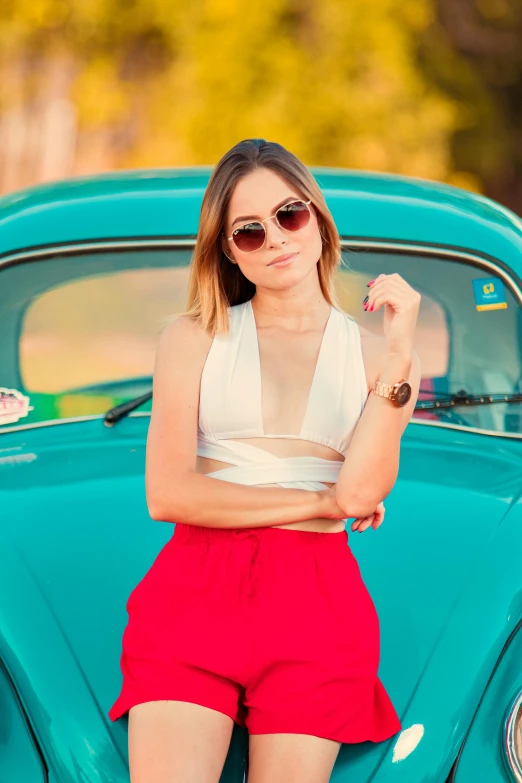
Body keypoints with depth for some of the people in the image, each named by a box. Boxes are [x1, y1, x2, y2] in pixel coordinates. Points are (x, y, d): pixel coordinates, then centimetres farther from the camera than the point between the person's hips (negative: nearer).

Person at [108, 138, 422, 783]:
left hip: (318, 599, 1)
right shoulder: (194, 338, 9)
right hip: (194, 587, -1)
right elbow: (167, 494, -2)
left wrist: (401, 355, -10)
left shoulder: (375, 354, 12)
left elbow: (362, 491, -5)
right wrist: (319, 500, -1)